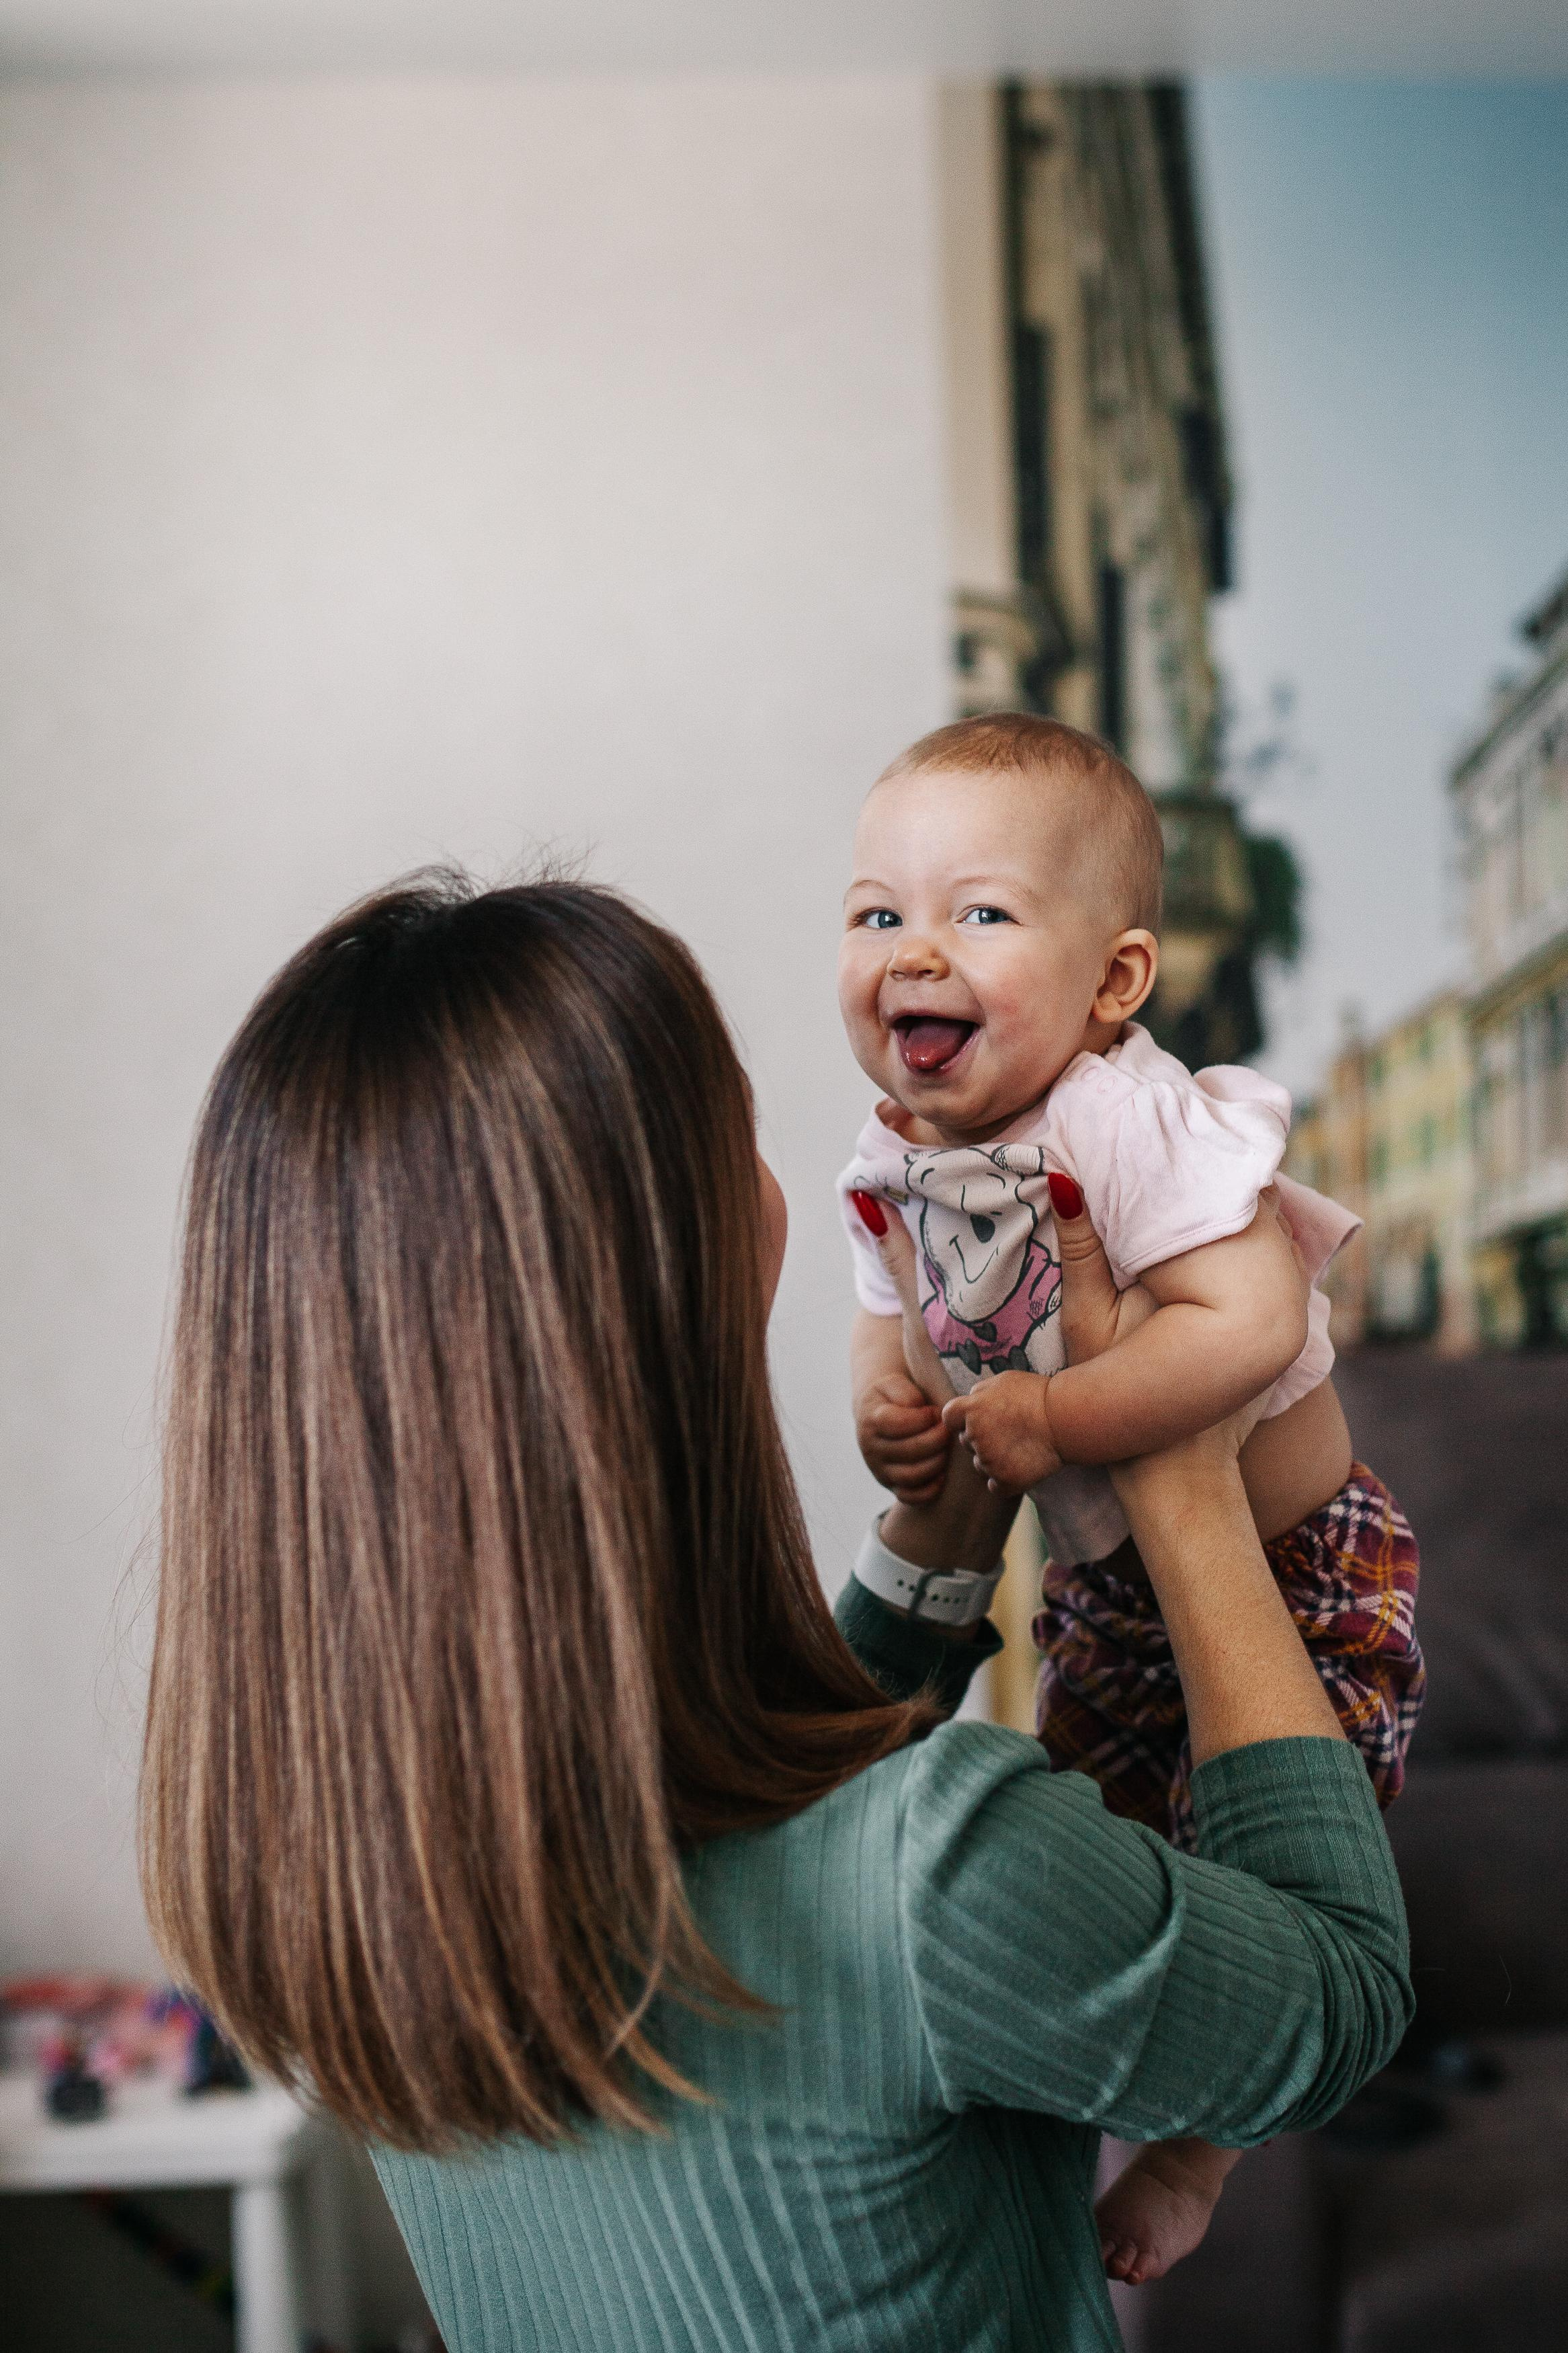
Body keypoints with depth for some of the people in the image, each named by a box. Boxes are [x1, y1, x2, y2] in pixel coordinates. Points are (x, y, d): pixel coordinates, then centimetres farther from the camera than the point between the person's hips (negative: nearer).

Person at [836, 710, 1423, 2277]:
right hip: (1105, 1580, 7)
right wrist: (889, 1409, -14)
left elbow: (1247, 1323, -39)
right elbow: (898, 1317, 8)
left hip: (1291, 1578, -7)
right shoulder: (895, 1164, -8)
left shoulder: (1134, 1121, -31)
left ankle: (1198, 2153, 33)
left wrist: (1049, 1420, -36)